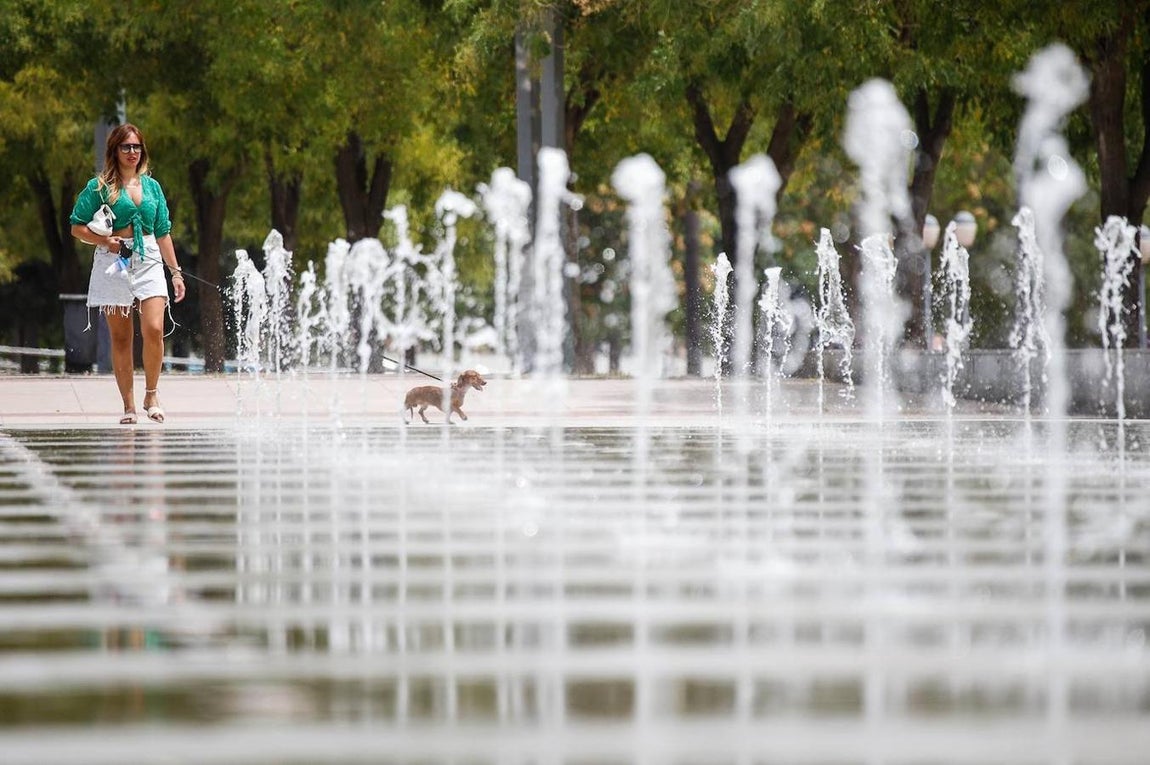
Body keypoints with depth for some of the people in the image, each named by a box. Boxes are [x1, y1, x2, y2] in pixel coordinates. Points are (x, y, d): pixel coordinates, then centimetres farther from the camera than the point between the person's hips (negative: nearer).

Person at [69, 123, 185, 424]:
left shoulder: (151, 186, 14)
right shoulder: (99, 186, 3)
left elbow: (163, 232, 16)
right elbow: (77, 228, 3)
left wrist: (175, 271, 13)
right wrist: (104, 240, -14)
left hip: (149, 263, 2)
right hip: (113, 264, -2)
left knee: (154, 330, -15)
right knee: (121, 339, 0)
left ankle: (152, 394, 3)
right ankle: (129, 406, 6)